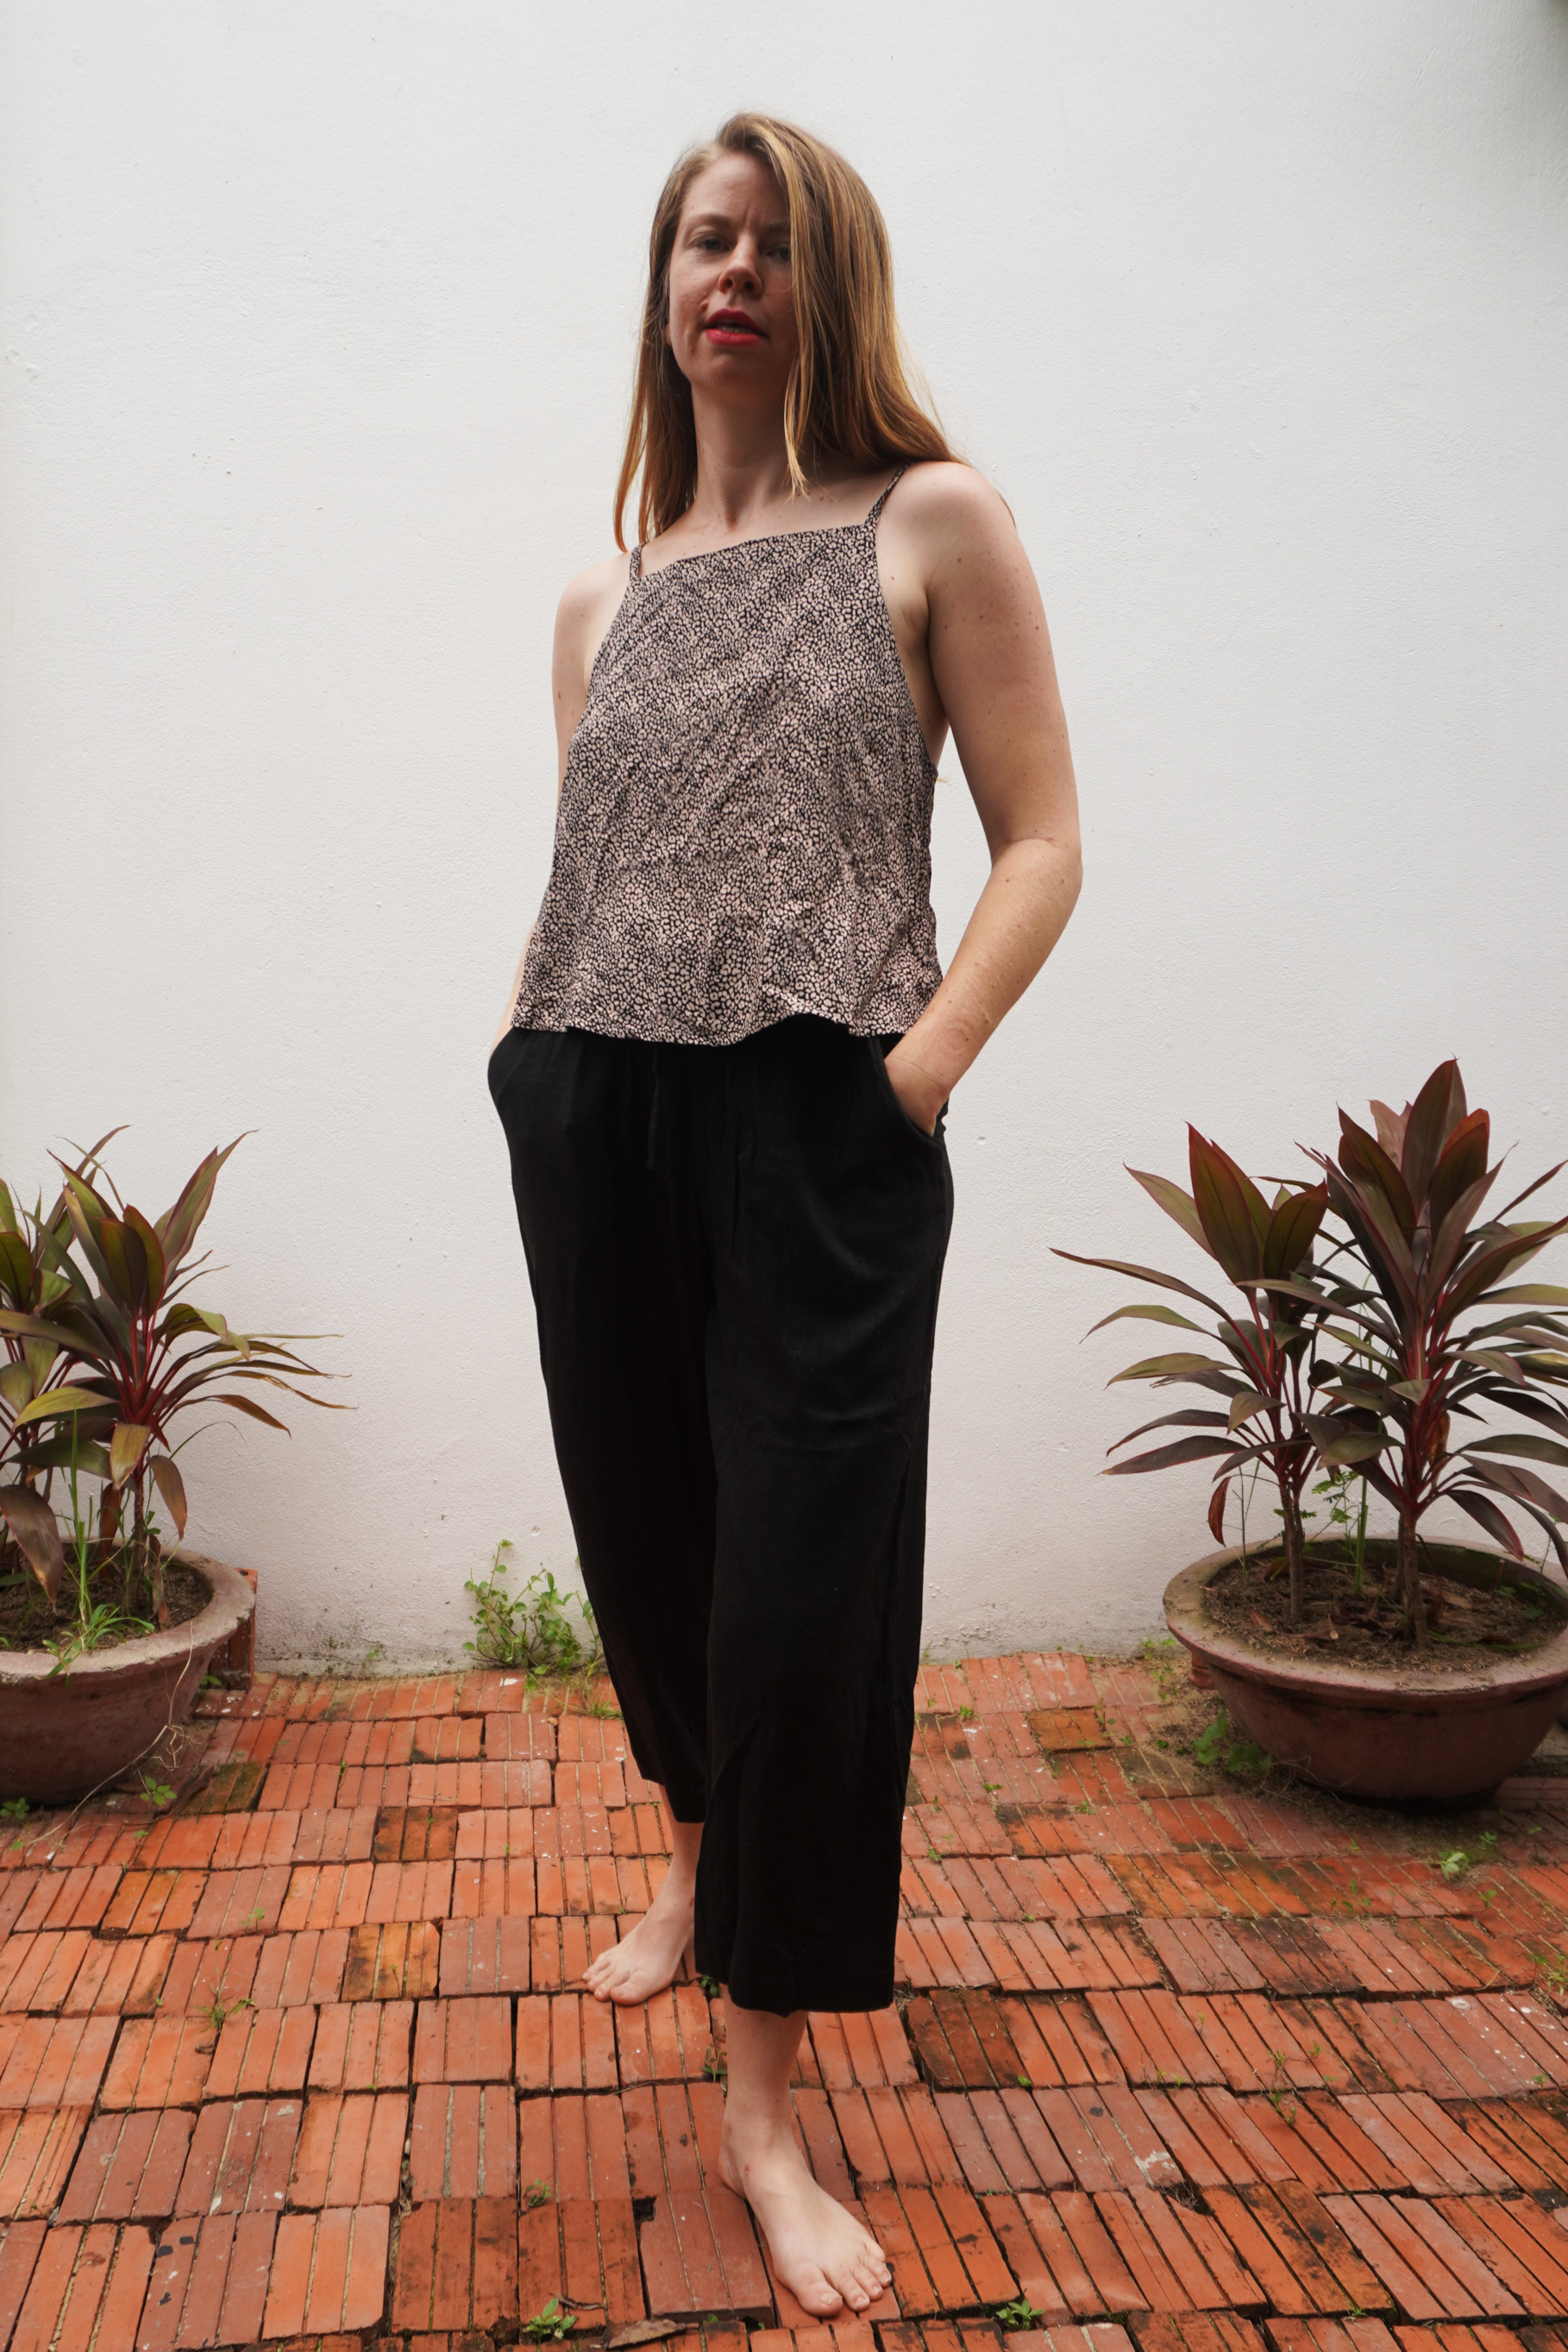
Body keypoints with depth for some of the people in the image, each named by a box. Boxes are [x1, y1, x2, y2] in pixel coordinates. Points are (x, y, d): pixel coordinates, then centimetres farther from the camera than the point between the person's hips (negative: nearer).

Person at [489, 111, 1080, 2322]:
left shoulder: (934, 524, 4)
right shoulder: (601, 598, 17)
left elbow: (1039, 840, -2)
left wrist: (920, 1068, -14)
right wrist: (526, 1054, 6)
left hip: (817, 1125, -4)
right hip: (594, 1121, 5)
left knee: (808, 1581, -3)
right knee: (643, 1534, 13)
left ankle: (766, 2109, 12)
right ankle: (694, 1856, 43)